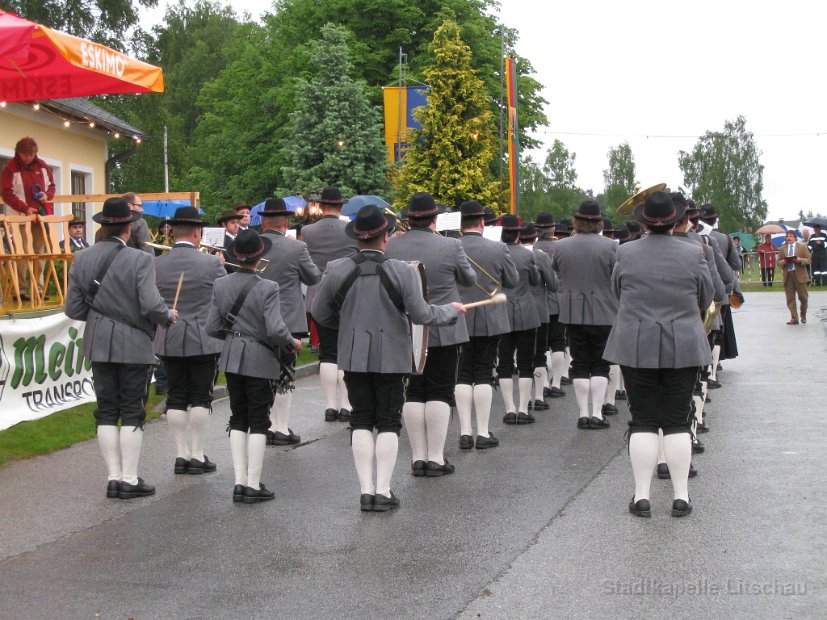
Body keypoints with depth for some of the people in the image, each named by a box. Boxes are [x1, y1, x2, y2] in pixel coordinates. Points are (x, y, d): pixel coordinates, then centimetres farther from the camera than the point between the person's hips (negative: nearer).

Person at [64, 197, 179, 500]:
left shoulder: (81, 260, 1)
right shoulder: (140, 260, -14)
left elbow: (73, 309, 2)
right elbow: (151, 305, -22)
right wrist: (168, 316, -2)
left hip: (99, 346, 4)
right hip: (134, 345, -4)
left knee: (106, 411, 11)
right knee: (132, 412, 3)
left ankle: (114, 477, 12)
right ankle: (129, 480, 5)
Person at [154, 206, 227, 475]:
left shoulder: (156, 265, -2)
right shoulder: (211, 263, -11)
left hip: (169, 341, 3)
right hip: (204, 340, -3)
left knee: (176, 397, 9)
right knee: (200, 398, 5)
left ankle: (181, 454, 12)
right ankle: (197, 455, 7)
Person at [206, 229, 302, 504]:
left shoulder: (220, 285, -2)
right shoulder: (267, 288, -17)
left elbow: (212, 327, 1)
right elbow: (275, 330, -22)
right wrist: (292, 342, -3)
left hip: (232, 359, 5)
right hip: (260, 360, -5)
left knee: (238, 419, 13)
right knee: (259, 421, 4)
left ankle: (240, 482, 12)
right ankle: (253, 485, 5)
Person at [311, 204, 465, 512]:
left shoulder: (336, 270, -6)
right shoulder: (402, 271, -13)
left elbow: (320, 313, 3)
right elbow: (421, 314, -9)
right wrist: (452, 310, 8)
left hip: (354, 356, 2)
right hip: (391, 357, -2)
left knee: (361, 421, 8)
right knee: (388, 422, 5)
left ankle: (366, 490, 6)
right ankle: (383, 491, 3)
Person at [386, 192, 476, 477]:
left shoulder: (390, 247, -5)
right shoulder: (450, 246, -12)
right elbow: (469, 279, 3)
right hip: (443, 332, -3)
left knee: (413, 393, 9)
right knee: (440, 393, 3)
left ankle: (418, 456, 10)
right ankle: (436, 457, 1)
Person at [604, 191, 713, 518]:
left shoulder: (625, 254, -4)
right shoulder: (693, 255, -5)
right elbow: (706, 299, 5)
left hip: (636, 347, 0)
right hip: (683, 348, 0)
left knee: (642, 421, 4)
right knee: (677, 421, 5)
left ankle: (642, 495, 5)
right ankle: (681, 496, 6)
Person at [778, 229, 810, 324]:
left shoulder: (802, 247, 5)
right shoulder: (782, 249, 12)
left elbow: (808, 260, 2)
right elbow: (779, 261, 14)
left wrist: (800, 260, -16)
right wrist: (783, 262, -9)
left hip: (800, 275, -2)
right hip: (787, 275, 2)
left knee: (803, 297, 1)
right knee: (790, 299, 0)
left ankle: (803, 315, 25)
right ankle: (794, 318, 5)